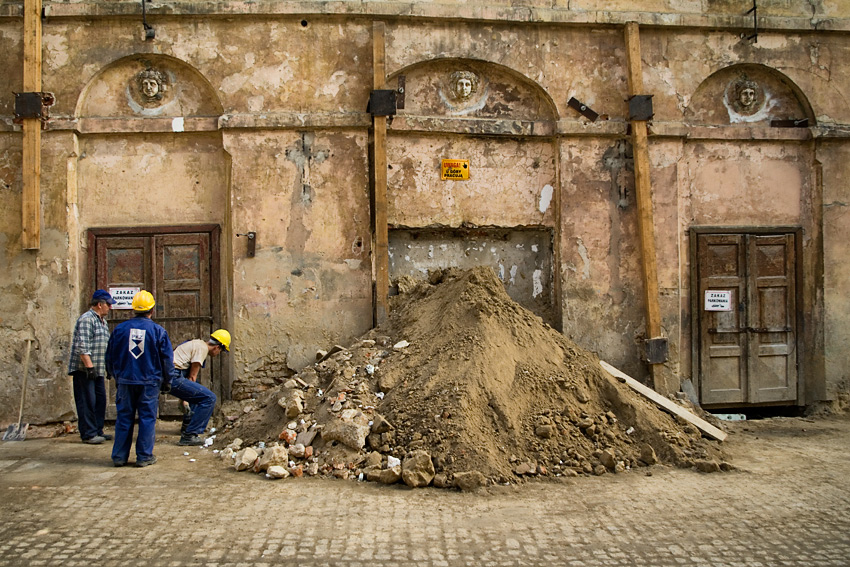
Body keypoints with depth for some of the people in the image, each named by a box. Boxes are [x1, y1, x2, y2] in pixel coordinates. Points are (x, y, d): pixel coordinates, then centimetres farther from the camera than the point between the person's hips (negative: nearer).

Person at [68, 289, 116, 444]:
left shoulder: (102, 320, 18)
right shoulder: (86, 319, -13)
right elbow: (82, 346, -20)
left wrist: (108, 367, 23)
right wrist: (89, 366, -24)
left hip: (98, 370, 10)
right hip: (84, 369, -9)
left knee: (100, 400, 11)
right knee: (87, 401, -5)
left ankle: (97, 431, 20)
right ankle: (88, 434, 0)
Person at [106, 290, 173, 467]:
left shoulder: (120, 329, 2)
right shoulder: (158, 331, -5)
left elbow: (110, 357, 10)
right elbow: (167, 360, -1)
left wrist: (116, 377, 24)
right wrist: (166, 383, 11)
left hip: (125, 381, 3)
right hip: (150, 382, -2)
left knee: (124, 418, 10)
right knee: (147, 418, 4)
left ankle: (120, 456, 15)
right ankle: (144, 456, 7)